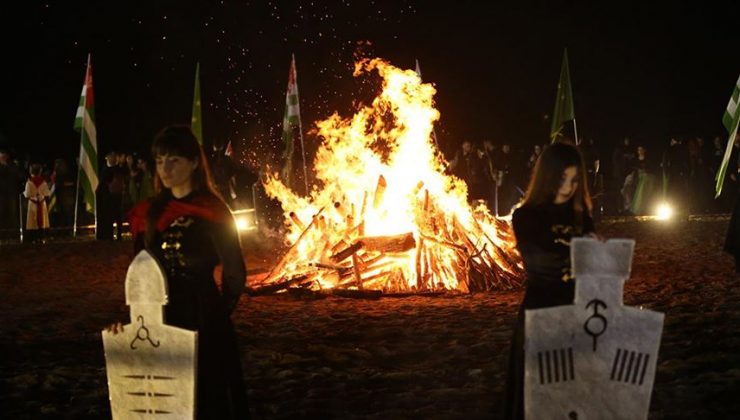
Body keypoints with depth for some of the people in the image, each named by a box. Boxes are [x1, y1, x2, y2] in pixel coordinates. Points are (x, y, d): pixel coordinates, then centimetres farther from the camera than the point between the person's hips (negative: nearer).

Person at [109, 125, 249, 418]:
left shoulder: (212, 211, -8)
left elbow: (235, 274, -7)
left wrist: (216, 316, -2)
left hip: (203, 320, -5)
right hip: (159, 321, 5)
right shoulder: (149, 213, 7)